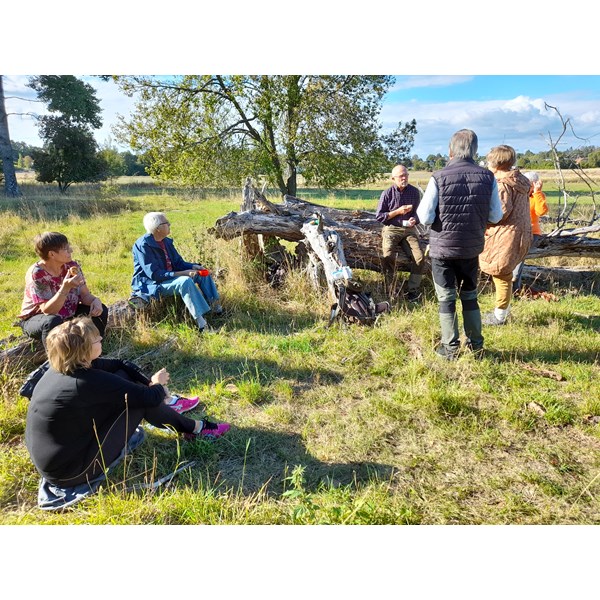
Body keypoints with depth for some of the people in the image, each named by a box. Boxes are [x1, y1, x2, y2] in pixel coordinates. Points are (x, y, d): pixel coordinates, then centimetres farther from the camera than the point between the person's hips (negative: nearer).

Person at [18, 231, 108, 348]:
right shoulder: (36, 273, -25)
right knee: (53, 322, -38)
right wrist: (65, 288, -45)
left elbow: (85, 295, -7)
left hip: (67, 314, 6)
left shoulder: (72, 266, -10)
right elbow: (48, 310, -31)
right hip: (36, 319, -5)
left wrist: (95, 301, -31)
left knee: (100, 311, -13)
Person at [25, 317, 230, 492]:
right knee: (141, 399, -9)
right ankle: (193, 429, 10)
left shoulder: (61, 368, -3)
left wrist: (149, 383, 2)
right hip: (69, 473, -8)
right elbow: (149, 397, -23)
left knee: (124, 375, 4)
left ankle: (164, 403, 24)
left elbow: (118, 364, 9)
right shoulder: (89, 381, -29)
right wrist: (157, 385, 0)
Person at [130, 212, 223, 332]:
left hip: (170, 277, 9)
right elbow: (154, 274, -27)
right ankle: (200, 321, -41)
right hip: (152, 284, -9)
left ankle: (216, 307, -3)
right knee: (185, 281, -35)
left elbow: (178, 262, 10)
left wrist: (194, 266, -10)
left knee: (202, 273, 3)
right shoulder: (143, 245, -20)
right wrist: (181, 273, -30)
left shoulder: (166, 241, 5)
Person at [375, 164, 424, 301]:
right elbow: (379, 216, -2)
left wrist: (414, 220, -9)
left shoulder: (415, 192, 5)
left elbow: (417, 212, 14)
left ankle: (412, 290, -3)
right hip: (391, 230, -2)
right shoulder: (387, 193, -2)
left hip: (408, 230, 3)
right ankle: (390, 290, -13)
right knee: (388, 257, -28)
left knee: (419, 258, -19)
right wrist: (398, 211, -12)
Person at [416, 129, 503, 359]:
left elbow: (425, 217, -15)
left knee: (446, 299, 8)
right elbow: (496, 216, 0)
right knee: (470, 296, 19)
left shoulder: (439, 177, -14)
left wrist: (421, 206, 6)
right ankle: (476, 345, 26)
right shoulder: (487, 177, -5)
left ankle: (450, 348, 14)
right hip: (472, 249, 3)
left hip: (442, 248, -3)